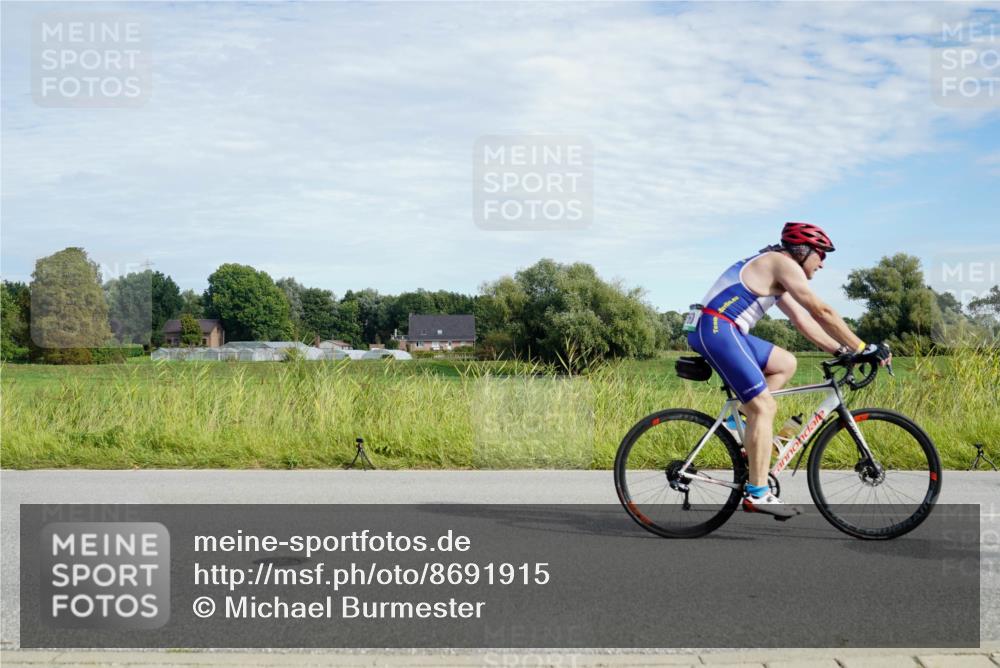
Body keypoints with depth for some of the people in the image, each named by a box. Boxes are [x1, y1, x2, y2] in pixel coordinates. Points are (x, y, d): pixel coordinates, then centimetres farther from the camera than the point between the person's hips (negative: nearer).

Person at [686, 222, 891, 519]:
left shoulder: (776, 274, 24)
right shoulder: (783, 263, -5)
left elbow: (803, 321, 24)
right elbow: (821, 312, -10)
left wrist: (842, 350, 18)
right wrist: (862, 348, -7)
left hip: (723, 330, 10)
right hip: (716, 329, -10)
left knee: (786, 364, 19)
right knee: (765, 407, -11)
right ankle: (757, 494, -11)